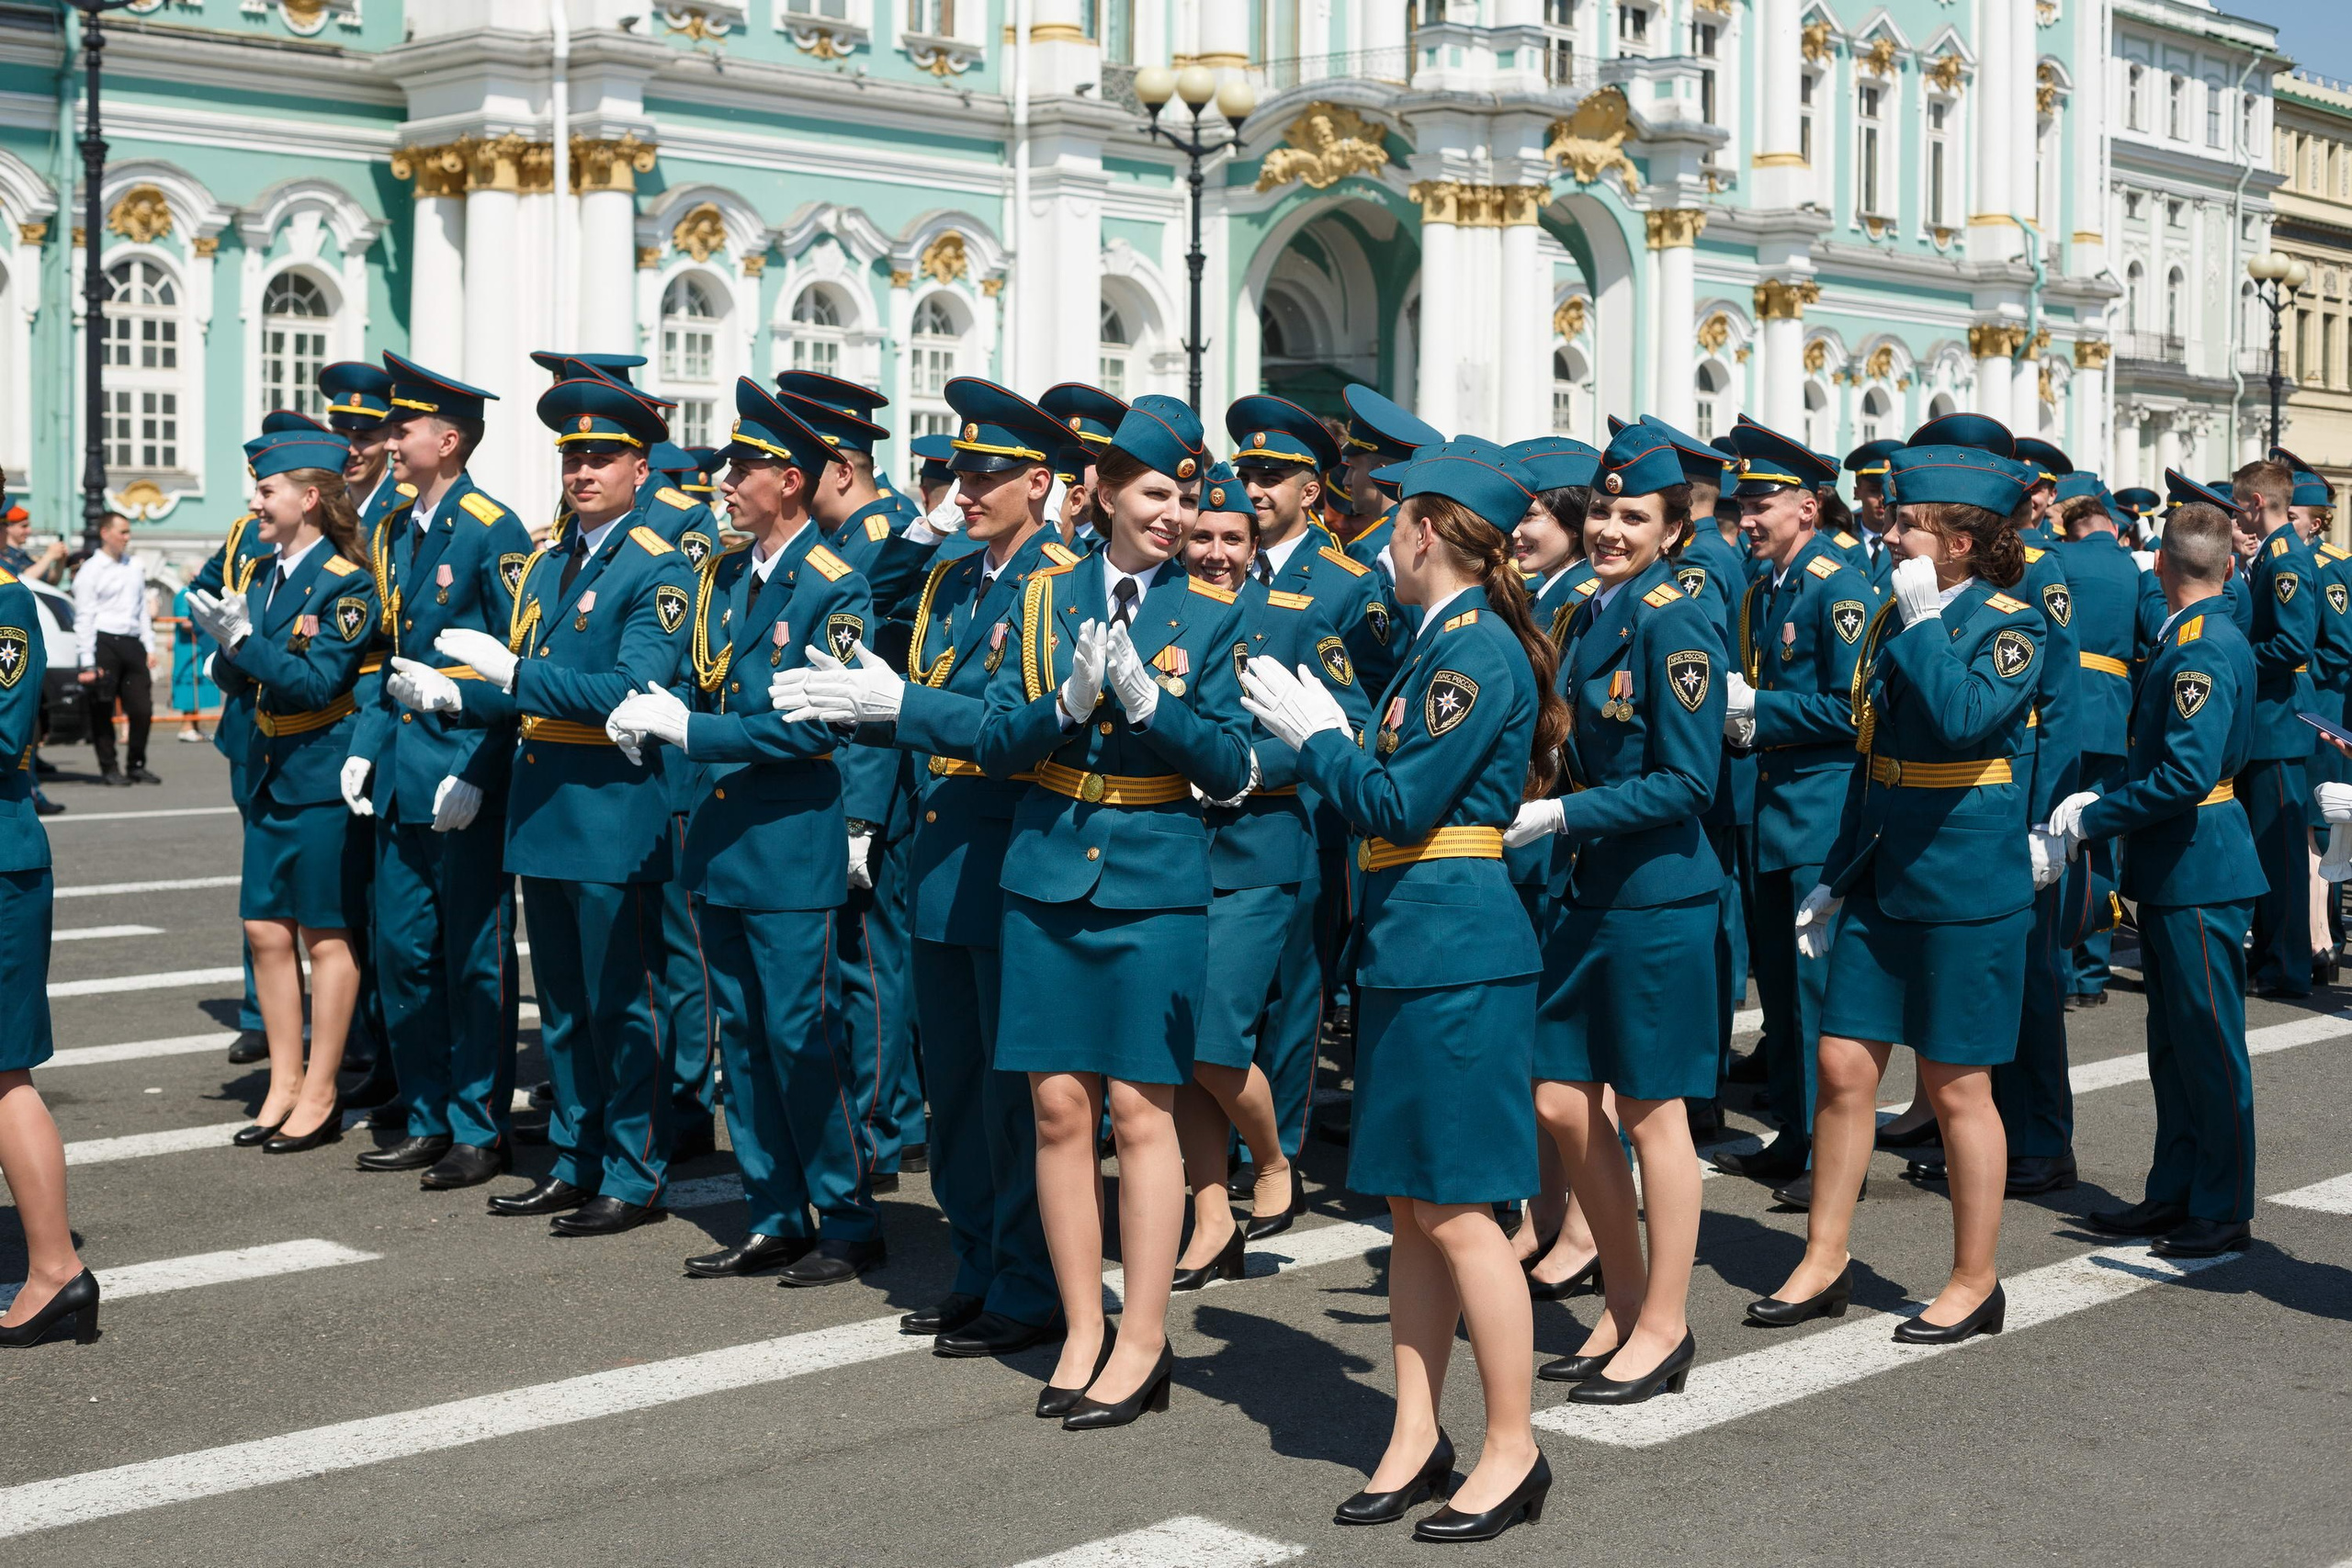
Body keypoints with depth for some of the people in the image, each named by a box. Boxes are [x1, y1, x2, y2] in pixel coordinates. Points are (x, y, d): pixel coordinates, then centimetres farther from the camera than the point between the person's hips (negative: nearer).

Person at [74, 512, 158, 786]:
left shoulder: (135, 568, 15)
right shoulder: (90, 571, -3)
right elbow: (84, 618, -7)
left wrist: (149, 647, 14)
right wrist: (87, 662, -12)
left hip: (132, 643, 5)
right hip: (103, 643, -5)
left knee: (142, 707, 2)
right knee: (102, 710, -1)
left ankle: (136, 765, 14)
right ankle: (108, 768, 7)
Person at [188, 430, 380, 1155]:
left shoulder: (347, 583, -13)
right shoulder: (268, 575, 10)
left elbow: (317, 684, -18)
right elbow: (238, 676, 11)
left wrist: (244, 639, -23)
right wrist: (227, 646, -10)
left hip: (323, 778, -8)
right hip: (269, 773, 8)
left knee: (327, 937, 2)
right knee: (267, 931, 10)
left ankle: (320, 1096, 10)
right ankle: (285, 1081, 21)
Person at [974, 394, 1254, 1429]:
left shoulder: (1213, 615, 3)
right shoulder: (1046, 597, 8)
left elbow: (1230, 767, -4)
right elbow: (996, 742, 3)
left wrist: (1146, 698, -19)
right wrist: (1069, 702, -16)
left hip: (1157, 883, -2)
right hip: (1049, 877, 2)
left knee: (1140, 1110, -2)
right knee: (1060, 1108, 4)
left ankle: (1143, 1343, 7)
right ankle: (1082, 1332, 15)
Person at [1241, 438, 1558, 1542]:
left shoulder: (1477, 647, -15)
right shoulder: (1441, 643, 15)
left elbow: (1400, 805, -17)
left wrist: (1315, 736, -5)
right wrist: (1325, 733, 9)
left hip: (1456, 953, -10)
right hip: (1408, 949, 10)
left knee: (1457, 1212, -3)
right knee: (1409, 1207, 13)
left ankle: (1512, 1450, 7)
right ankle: (1417, 1438, 22)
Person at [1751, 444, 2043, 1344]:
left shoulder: (2010, 625, -10)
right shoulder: (1894, 620, 11)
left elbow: (1961, 715, -31)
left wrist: (1924, 619, -22)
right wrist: (1835, 874, 16)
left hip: (1966, 888, -7)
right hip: (1882, 880, 7)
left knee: (1957, 1089, 2)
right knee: (1843, 1068, 7)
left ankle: (1975, 1282, 16)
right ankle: (1824, 1263, 18)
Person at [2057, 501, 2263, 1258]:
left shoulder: (2205, 650, -20)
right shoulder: (2185, 641, 11)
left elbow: (2186, 776, -27)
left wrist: (2095, 818, -18)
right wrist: (2101, 798, 3)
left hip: (2199, 874, -10)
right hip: (2170, 869, 10)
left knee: (2211, 1045, 0)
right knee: (2173, 1043, 16)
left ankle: (2222, 1213, 9)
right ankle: (2174, 1194, 25)